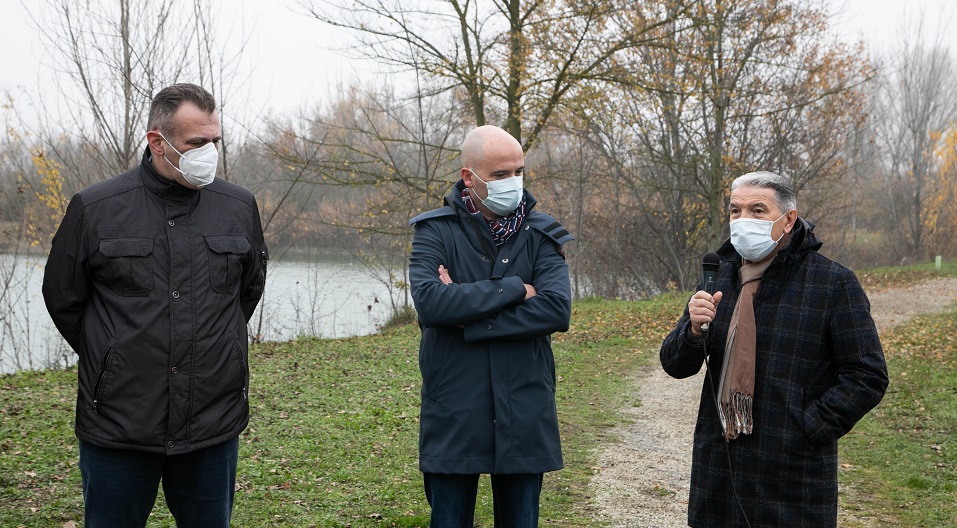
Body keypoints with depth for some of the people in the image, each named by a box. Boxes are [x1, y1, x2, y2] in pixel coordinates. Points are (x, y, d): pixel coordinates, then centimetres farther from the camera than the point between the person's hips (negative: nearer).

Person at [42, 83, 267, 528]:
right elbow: (62, 299, 7)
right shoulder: (94, 208, -4)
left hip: (213, 423, 2)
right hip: (118, 421, -2)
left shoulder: (239, 207, 2)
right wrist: (110, 361, 10)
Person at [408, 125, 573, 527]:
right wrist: (514, 289, -16)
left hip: (523, 417, 1)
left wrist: (466, 312, -17)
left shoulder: (541, 235, 2)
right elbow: (428, 301, -20)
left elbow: (557, 309, -14)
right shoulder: (436, 232, -2)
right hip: (453, 419, -1)